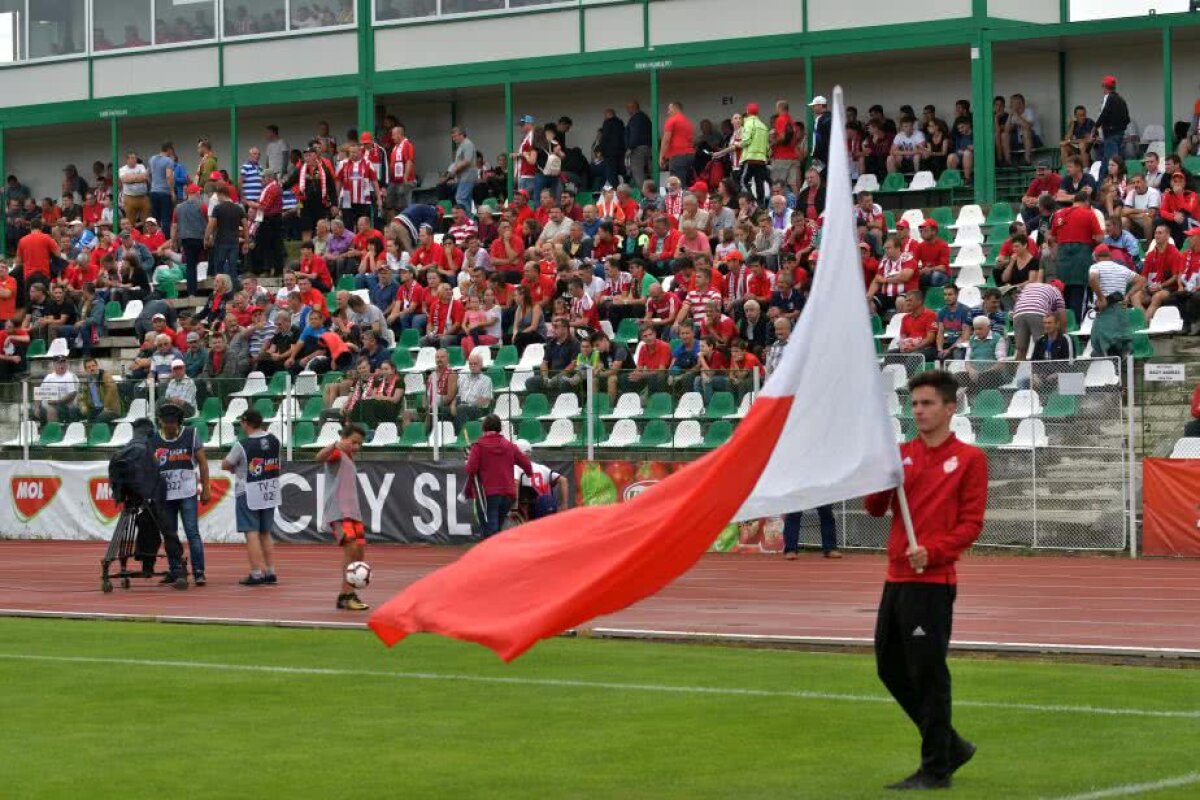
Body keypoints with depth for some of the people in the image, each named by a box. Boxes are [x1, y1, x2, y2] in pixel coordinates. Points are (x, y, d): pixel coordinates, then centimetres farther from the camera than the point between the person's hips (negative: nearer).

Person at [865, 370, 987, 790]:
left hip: (933, 581, -7)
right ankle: (950, 745, 25)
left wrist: (933, 552, -21)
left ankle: (936, 768, 4)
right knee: (891, 668, 11)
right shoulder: (902, 454, 13)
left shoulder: (969, 458, -3)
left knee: (928, 673, -6)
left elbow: (971, 522, -8)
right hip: (897, 578, 7)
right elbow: (875, 508, 8)